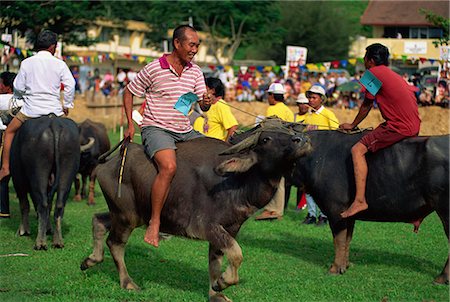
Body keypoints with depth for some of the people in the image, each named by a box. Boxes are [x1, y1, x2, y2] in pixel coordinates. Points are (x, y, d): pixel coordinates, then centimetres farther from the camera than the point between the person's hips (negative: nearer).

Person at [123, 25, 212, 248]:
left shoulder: (195, 72, 9)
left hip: (185, 131, 7)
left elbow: (203, 106, 11)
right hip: (156, 129, -7)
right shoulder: (154, 69, -7)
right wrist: (130, 124, -1)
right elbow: (129, 92, 5)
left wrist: (206, 103, -14)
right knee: (169, 166, -34)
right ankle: (154, 223, -27)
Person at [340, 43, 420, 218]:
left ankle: (360, 200, -24)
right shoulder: (392, 74, 21)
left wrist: (352, 125, 15)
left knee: (358, 150, -12)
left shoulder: (374, 72, -3)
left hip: (398, 127, -10)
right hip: (414, 127, 10)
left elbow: (367, 105, 1)